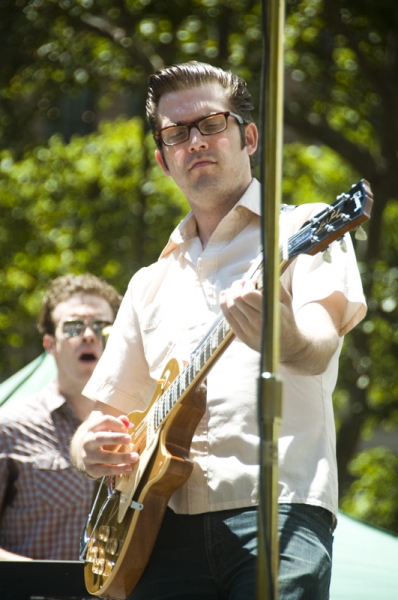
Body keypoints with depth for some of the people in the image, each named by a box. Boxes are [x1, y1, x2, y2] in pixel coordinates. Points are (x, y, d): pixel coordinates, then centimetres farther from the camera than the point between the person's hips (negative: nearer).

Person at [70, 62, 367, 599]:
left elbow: (319, 351, -11)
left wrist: (287, 338, -36)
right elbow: (105, 412, 27)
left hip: (277, 510, -4)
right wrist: (91, 448, 2)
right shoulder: (152, 283, 25)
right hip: (170, 521, 4)